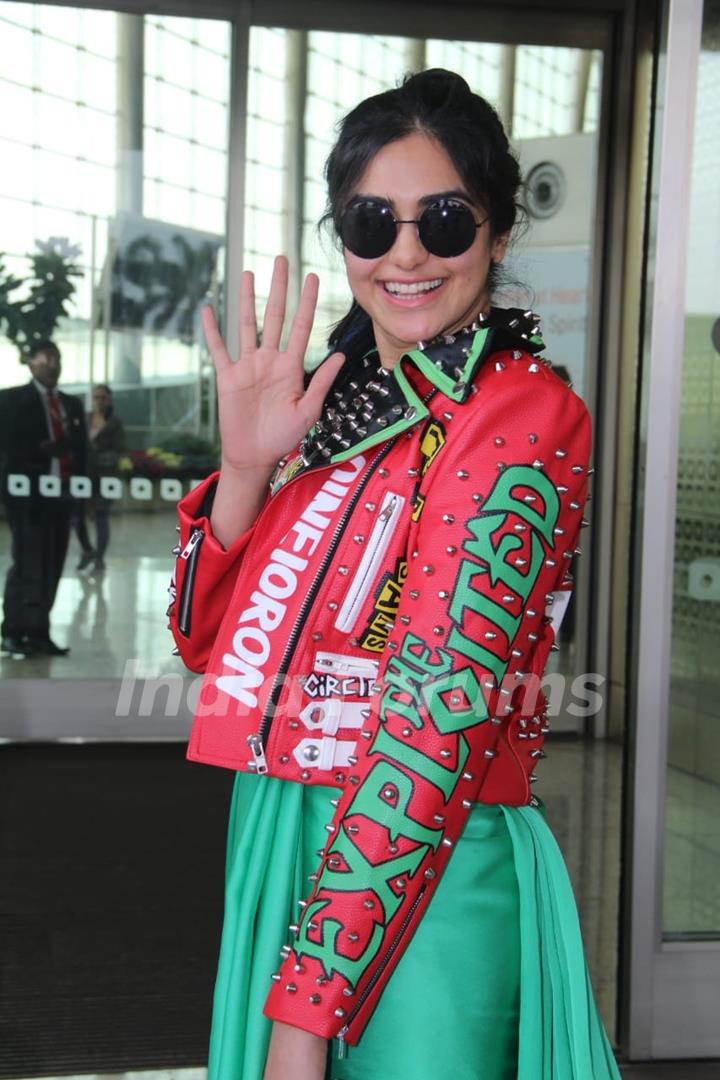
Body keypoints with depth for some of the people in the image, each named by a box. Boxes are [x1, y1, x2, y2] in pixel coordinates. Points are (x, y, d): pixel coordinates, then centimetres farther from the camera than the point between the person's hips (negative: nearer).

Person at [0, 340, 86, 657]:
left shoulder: (72, 403, 18)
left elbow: (81, 447, 16)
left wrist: (78, 480, -1)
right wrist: (44, 450, -17)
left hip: (61, 494, 6)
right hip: (28, 494, -6)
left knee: (51, 566, 4)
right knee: (28, 564, -10)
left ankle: (39, 632, 8)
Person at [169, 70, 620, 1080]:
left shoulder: (524, 415, -13)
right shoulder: (337, 400, 8)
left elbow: (441, 721, -20)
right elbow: (208, 643, 6)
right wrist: (247, 461, -10)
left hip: (422, 878, -7)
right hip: (281, 843, 7)